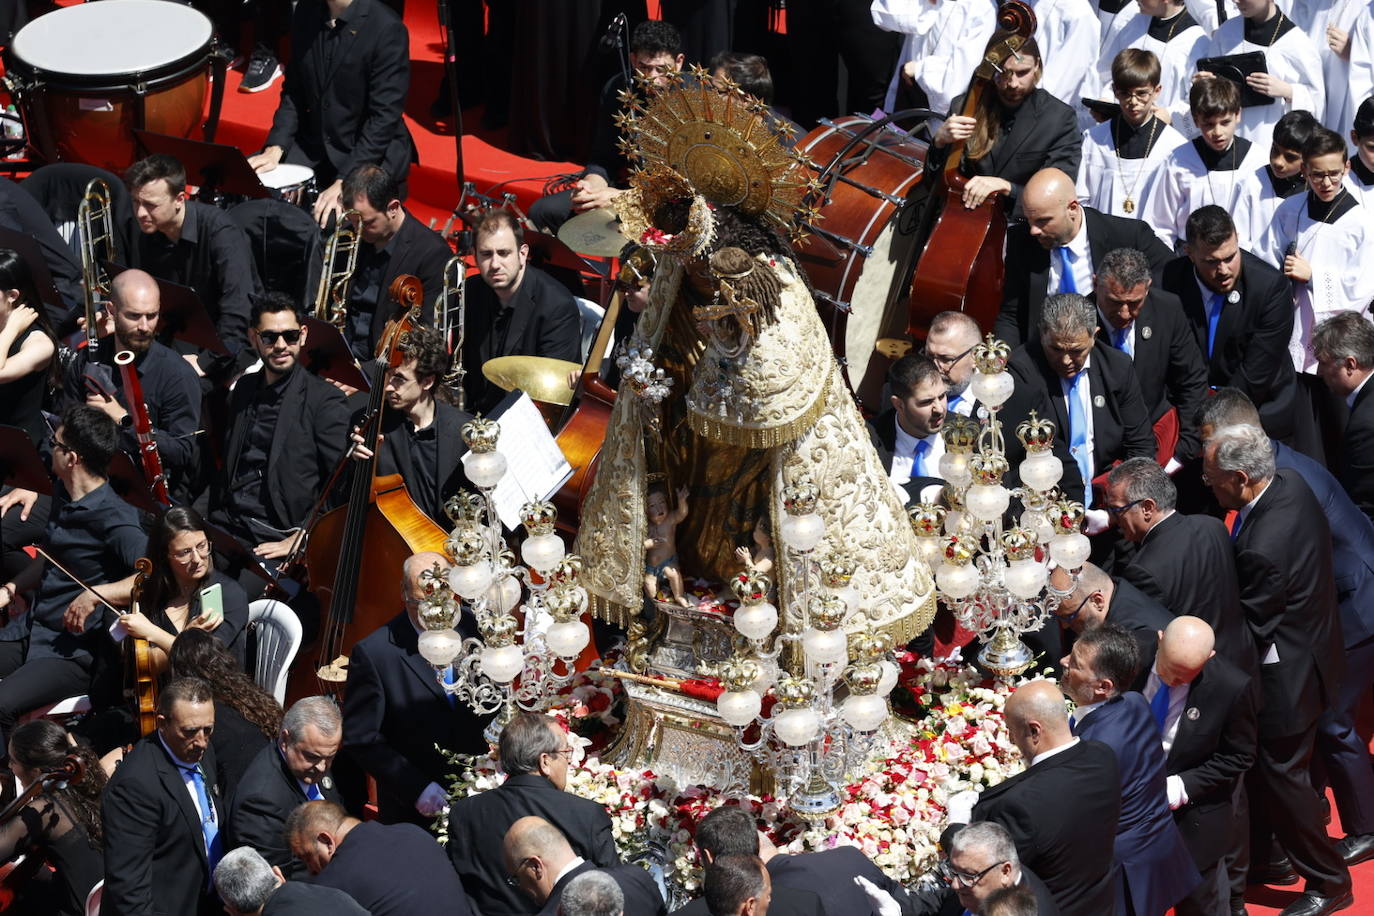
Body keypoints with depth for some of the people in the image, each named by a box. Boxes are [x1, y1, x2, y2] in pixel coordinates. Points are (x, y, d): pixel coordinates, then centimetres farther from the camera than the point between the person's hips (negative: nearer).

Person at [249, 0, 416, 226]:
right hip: (314, 141, 6)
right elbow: (293, 90, 8)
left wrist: (343, 183, -27)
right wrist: (275, 148, -7)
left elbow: (384, 117, -21)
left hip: (373, 151, -6)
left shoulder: (387, 29, -19)